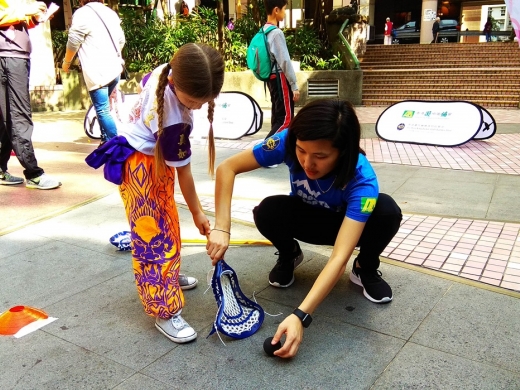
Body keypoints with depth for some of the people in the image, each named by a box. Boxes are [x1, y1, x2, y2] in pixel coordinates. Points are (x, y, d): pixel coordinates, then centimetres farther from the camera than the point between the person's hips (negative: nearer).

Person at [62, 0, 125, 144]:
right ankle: (106, 140, 28)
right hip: (115, 69, 8)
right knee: (103, 108, 21)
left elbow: (73, 43, -7)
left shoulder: (82, 13, -8)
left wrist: (66, 62, 9)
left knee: (103, 111, -6)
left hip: (97, 72, -8)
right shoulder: (110, 12, 16)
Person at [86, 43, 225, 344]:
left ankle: (168, 277, 39)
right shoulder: (174, 121, -35)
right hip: (139, 164, -9)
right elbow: (183, 172, -23)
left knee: (167, 221, 19)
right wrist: (198, 213, -9)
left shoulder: (167, 71, -15)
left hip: (155, 157, 9)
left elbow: (145, 83, 10)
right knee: (151, 235, -7)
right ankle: (165, 312, 1)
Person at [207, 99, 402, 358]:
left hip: (348, 223, -1)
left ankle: (365, 269, -2)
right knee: (267, 212, -32)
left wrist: (300, 316, -52)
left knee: (387, 211, -34)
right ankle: (289, 255, 2)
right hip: (305, 218, 2)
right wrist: (222, 228, -36)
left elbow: (340, 257, -44)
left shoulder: (362, 179, -38)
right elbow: (227, 168, -25)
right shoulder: (288, 142, -32)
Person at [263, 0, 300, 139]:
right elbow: (285, 61, -19)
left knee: (277, 116, 13)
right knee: (286, 118, -8)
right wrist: (294, 85, -15)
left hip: (272, 77, 9)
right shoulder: (276, 33, -16)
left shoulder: (264, 31, 11)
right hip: (280, 78, -9)